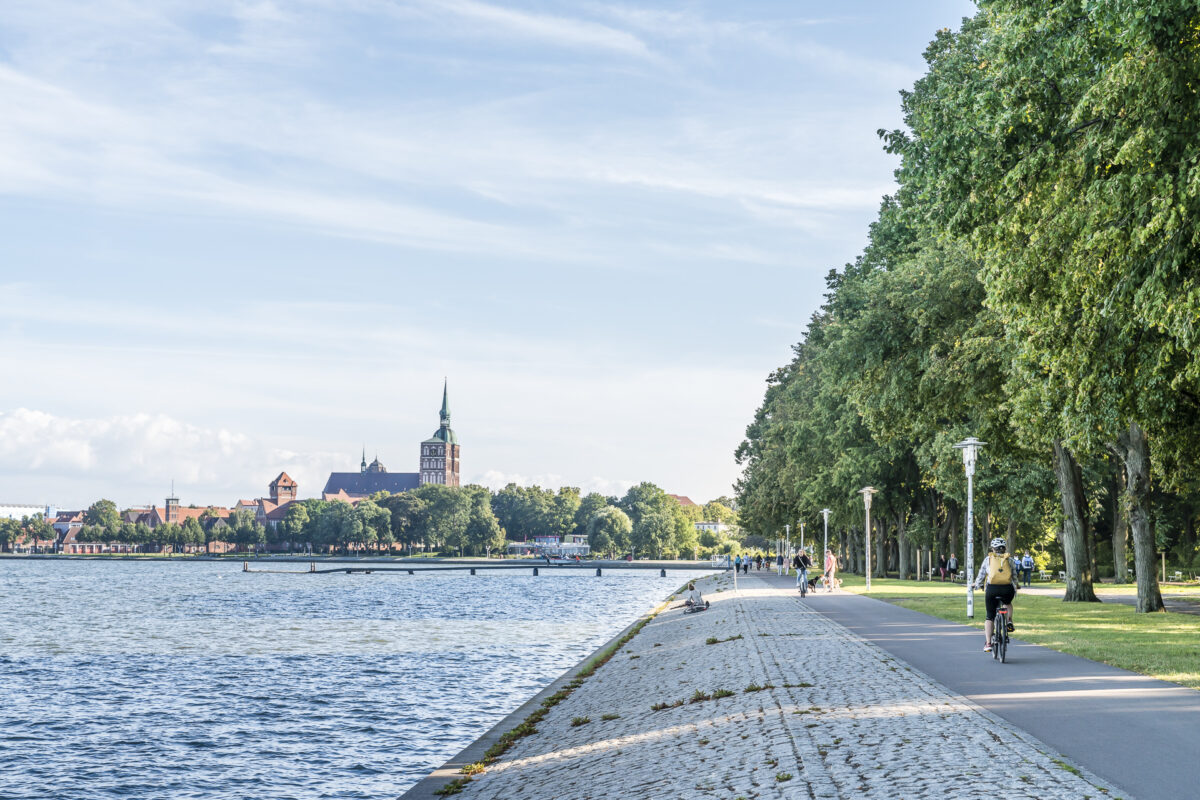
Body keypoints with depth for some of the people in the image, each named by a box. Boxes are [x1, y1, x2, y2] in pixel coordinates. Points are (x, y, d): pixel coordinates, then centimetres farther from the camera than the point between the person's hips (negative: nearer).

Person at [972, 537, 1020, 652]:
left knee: (990, 617, 10)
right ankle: (1009, 621, 11)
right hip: (1008, 589, 1)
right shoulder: (1010, 559, 14)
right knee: (1008, 603, 36)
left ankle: (988, 643, 1)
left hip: (992, 588, -1)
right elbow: (1015, 576, 20)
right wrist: (1017, 585, 41)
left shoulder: (988, 559, 11)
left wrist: (976, 585, 34)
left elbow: (981, 576, 14)